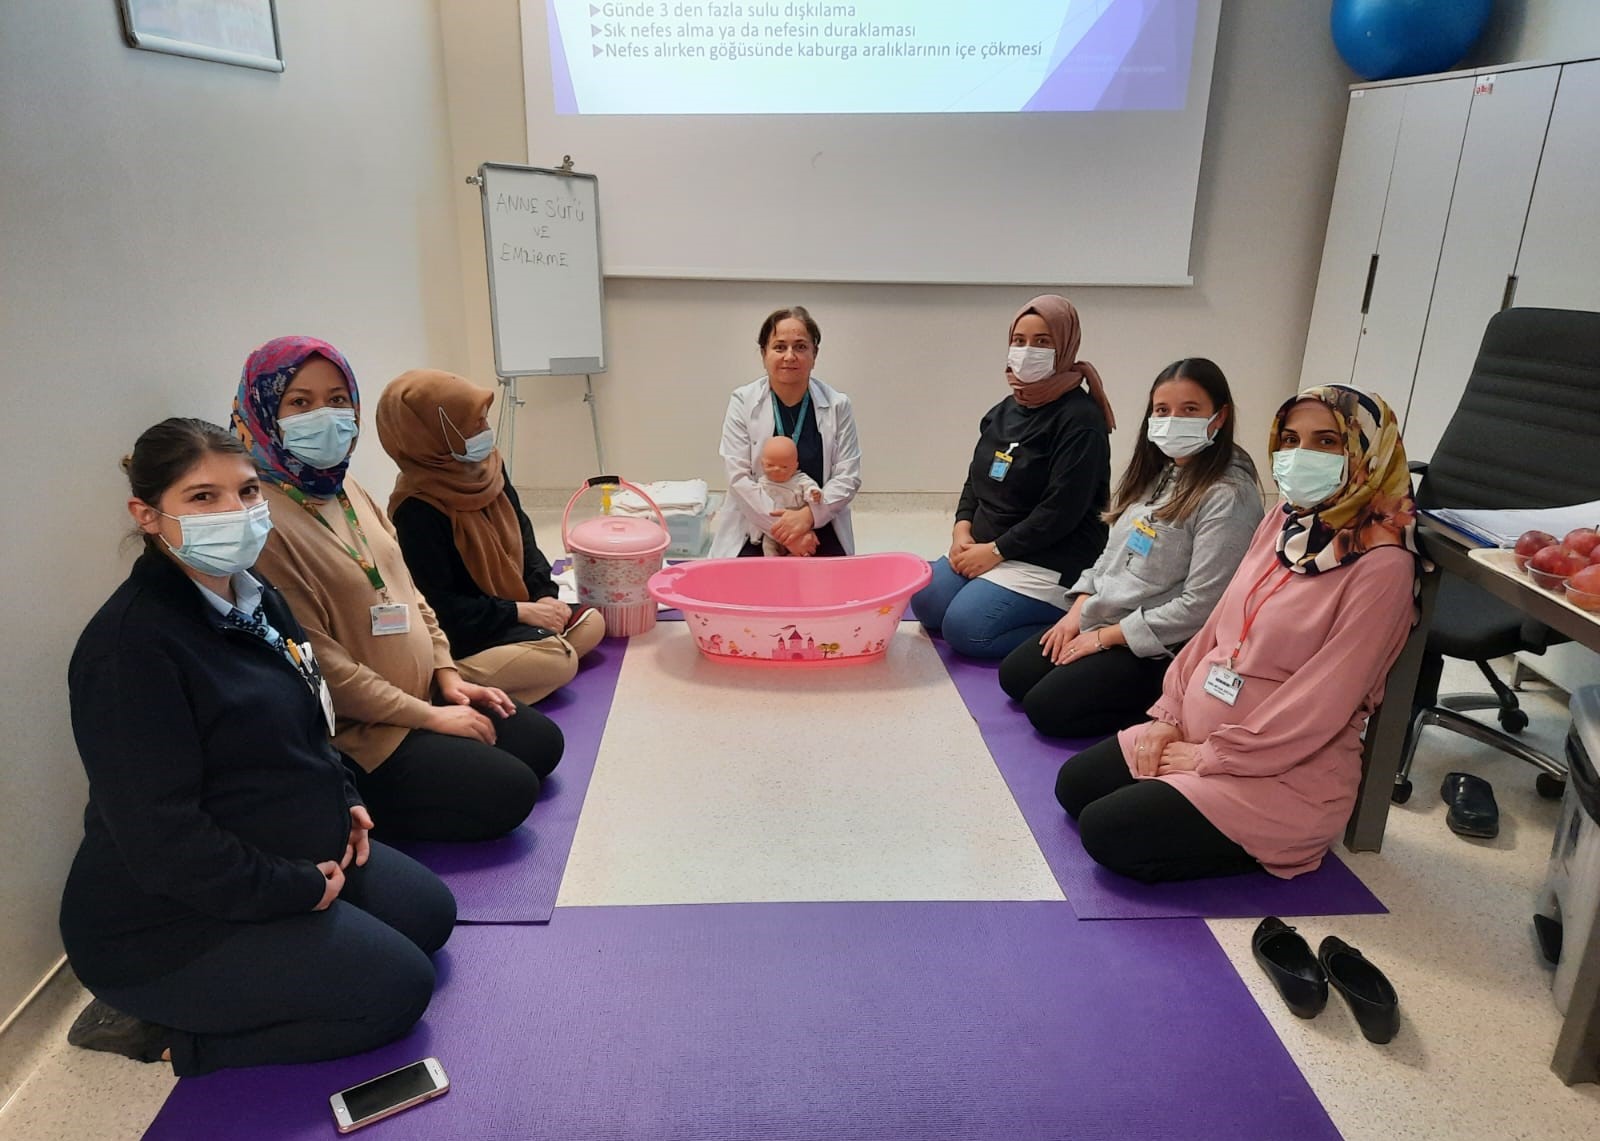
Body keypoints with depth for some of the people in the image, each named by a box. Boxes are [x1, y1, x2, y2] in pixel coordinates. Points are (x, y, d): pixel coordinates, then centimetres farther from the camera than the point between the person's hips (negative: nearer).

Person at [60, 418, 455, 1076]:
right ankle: (164, 1034, 1)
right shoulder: (131, 644, -26)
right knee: (397, 987, -12)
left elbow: (302, 727, 18)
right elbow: (160, 838, -27)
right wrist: (300, 889, -19)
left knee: (429, 912, 12)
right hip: (162, 921, -9)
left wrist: (344, 801, 2)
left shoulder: (255, 598, 3)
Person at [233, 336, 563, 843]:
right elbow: (315, 661, -23)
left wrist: (447, 674, 5)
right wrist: (428, 716, -17)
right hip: (354, 731, -9)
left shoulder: (345, 489, 6)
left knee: (543, 742, 10)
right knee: (509, 791, -12)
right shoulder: (266, 520, -23)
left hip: (419, 695, 9)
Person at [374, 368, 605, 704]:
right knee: (561, 662, -21)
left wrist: (544, 594, -6)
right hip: (458, 632, -9)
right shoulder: (417, 510, -26)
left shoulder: (485, 468, -2)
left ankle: (493, 675, -5)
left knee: (591, 623, 3)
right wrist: (520, 611, -21)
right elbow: (437, 606, -23)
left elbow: (522, 534, 8)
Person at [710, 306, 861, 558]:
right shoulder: (742, 402, -1)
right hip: (754, 536, -1)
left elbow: (849, 476, -2)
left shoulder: (837, 405, 1)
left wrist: (808, 516, -18)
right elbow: (738, 477, -7)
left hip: (821, 532, 2)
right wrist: (785, 531, -15)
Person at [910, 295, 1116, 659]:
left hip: (1051, 563, -9)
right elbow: (976, 478, 16)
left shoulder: (1080, 419, -15)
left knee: (964, 629, -21)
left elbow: (1061, 511, -21)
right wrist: (963, 529, -3)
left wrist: (994, 551, -18)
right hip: (985, 549, 9)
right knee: (925, 603, -2)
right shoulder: (1005, 410, 11)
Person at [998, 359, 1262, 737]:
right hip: (1101, 619, 8)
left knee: (1046, 707, -13)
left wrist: (1105, 636, -17)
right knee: (1014, 676, 6)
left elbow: (1199, 606, -24)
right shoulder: (1155, 471, 5)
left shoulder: (1228, 496, -21)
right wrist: (1078, 611, 0)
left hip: (1158, 647, -8)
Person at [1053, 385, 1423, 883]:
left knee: (1106, 832, -14)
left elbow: (1321, 701, -22)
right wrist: (1168, 715, 1)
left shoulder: (1381, 566, -20)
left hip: (1286, 772, -8)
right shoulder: (1282, 523, 4)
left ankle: (1265, 849, 3)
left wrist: (1212, 756, -16)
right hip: (1195, 733, 8)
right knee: (1072, 786, 8)